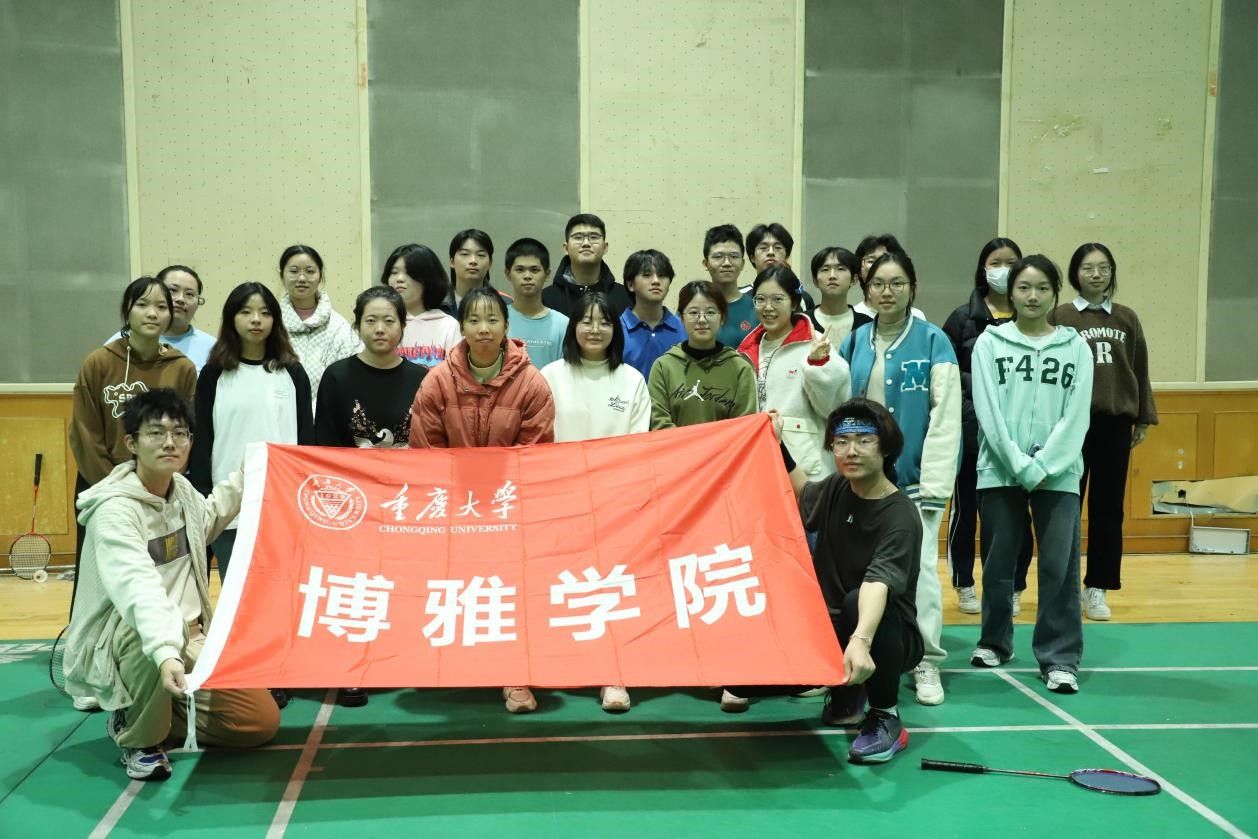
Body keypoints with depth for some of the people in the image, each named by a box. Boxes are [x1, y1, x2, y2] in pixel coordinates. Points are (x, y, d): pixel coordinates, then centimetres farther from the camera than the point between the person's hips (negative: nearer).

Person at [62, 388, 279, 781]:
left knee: (262, 722, -1)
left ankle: (153, 714, 16)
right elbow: (138, 588, -42)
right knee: (159, 633, -43)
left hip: (189, 638, 7)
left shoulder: (182, 488, 0)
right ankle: (137, 736, -13)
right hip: (125, 639, -7)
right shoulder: (115, 510, -24)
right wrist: (165, 653, -57)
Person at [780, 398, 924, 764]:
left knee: (858, 602, -37)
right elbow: (802, 494, 25)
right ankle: (847, 693, 13)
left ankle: (885, 718, -15)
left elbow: (879, 581, -40)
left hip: (887, 636, -6)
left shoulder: (900, 515, -22)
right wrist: (778, 448, 12)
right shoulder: (836, 489, -1)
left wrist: (861, 640, -56)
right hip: (833, 627, 6)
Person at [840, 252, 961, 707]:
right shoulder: (855, 343, 9)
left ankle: (926, 663, 9)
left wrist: (935, 483, -13)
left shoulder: (933, 341, -3)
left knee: (918, 569, -4)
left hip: (914, 477, -4)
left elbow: (946, 417, -8)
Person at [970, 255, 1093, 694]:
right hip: (1000, 471, 0)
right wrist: (1021, 466, -11)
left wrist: (1042, 468, -11)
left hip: (1058, 473, 0)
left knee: (1059, 566, -4)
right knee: (998, 563, 8)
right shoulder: (990, 342, 4)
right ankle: (995, 641, 26)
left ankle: (1060, 658, 4)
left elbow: (1076, 417, 0)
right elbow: (988, 413, -4)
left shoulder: (1076, 347, 7)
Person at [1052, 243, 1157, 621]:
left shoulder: (1127, 319, 9)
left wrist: (1143, 419, 9)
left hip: (1116, 422, 3)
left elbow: (1139, 371, 11)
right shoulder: (1059, 317, -1)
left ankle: (1097, 587, 14)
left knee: (1108, 507, 6)